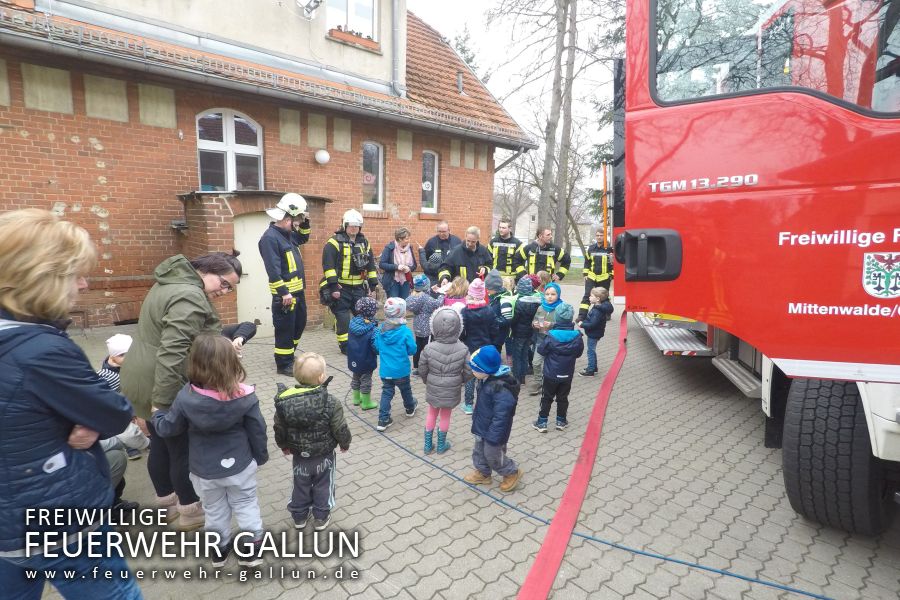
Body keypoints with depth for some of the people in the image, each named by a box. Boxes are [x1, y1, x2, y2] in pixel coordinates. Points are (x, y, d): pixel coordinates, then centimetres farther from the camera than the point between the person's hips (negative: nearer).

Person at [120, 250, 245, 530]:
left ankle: (166, 503, 40)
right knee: (183, 449, 8)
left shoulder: (171, 283, 10)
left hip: (142, 380, 10)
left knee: (160, 444, 22)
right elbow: (172, 354, -30)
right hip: (166, 389, -10)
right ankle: (190, 511, 26)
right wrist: (160, 403, -28)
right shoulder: (190, 297, -25)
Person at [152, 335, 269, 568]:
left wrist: (156, 412, 16)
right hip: (239, 466, -1)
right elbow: (257, 431, -12)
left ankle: (219, 549, 42)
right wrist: (260, 457, 6)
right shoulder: (245, 396, -22)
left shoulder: (185, 397, -21)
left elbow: (167, 429, -5)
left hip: (204, 470, 1)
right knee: (246, 505, 19)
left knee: (214, 510, 24)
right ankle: (250, 550, 30)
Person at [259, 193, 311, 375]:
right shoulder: (270, 237, -17)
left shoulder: (288, 234, 11)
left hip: (298, 291, 10)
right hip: (285, 294, -10)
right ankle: (284, 365, 12)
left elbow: (303, 239, 33)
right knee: (285, 329, 0)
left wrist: (305, 223, 14)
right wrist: (284, 293, -25)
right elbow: (273, 270, -23)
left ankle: (288, 356, 36)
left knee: (299, 325, 20)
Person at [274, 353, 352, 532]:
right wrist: (345, 443, 4)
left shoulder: (284, 401, -16)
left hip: (299, 456, 3)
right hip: (324, 456, -3)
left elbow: (279, 429, -2)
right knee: (323, 486, 19)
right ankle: (321, 517, 34)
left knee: (301, 486, 23)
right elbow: (340, 429, -17)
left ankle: (299, 516, 40)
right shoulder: (329, 403, -27)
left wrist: (284, 445, 17)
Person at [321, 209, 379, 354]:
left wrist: (372, 285, 10)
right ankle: (344, 345, 12)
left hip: (359, 288, 5)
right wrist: (333, 287, -20)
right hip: (341, 287, -5)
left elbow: (371, 265, 14)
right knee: (343, 317, -1)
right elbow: (328, 265, -15)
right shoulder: (334, 242, -8)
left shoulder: (364, 243, 11)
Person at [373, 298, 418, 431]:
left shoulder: (380, 329, -7)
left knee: (386, 393, 12)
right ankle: (410, 408, 46)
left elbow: (377, 347, 5)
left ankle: (383, 420, 9)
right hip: (401, 370, -2)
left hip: (385, 370, 3)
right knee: (405, 389, 22)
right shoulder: (405, 331, -21)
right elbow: (412, 350, -13)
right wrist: (409, 344, 7)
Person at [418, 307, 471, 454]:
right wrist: (460, 381, 10)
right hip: (452, 390, 0)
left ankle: (428, 445, 32)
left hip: (433, 388, 0)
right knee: (445, 416, 19)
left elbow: (422, 370, -8)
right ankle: (441, 445, 34)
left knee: (432, 414, 22)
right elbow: (469, 373, -11)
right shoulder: (463, 349, -18)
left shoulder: (429, 348, -19)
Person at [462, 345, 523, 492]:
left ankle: (512, 473, 35)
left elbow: (500, 416, -30)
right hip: (482, 427, 9)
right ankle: (483, 473, 46)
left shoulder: (501, 388, -35)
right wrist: (476, 419, 20)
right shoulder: (485, 380, -5)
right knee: (479, 452, 23)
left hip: (493, 431, -9)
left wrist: (493, 436, -25)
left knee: (493, 456, 11)